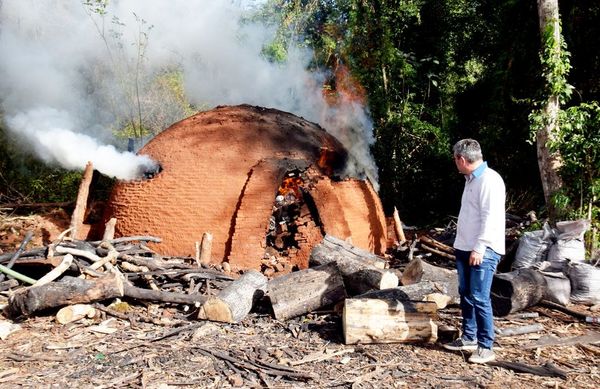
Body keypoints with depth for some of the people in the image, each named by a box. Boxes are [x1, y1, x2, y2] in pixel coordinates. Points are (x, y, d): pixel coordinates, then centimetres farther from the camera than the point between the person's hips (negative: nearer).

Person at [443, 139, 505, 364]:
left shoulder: (489, 180, -15)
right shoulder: (471, 180, 15)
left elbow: (490, 217, -22)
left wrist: (479, 248, -22)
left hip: (483, 252, -10)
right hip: (465, 248, 10)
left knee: (479, 298, -6)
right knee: (465, 294, 15)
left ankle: (485, 347, 5)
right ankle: (469, 338, 28)